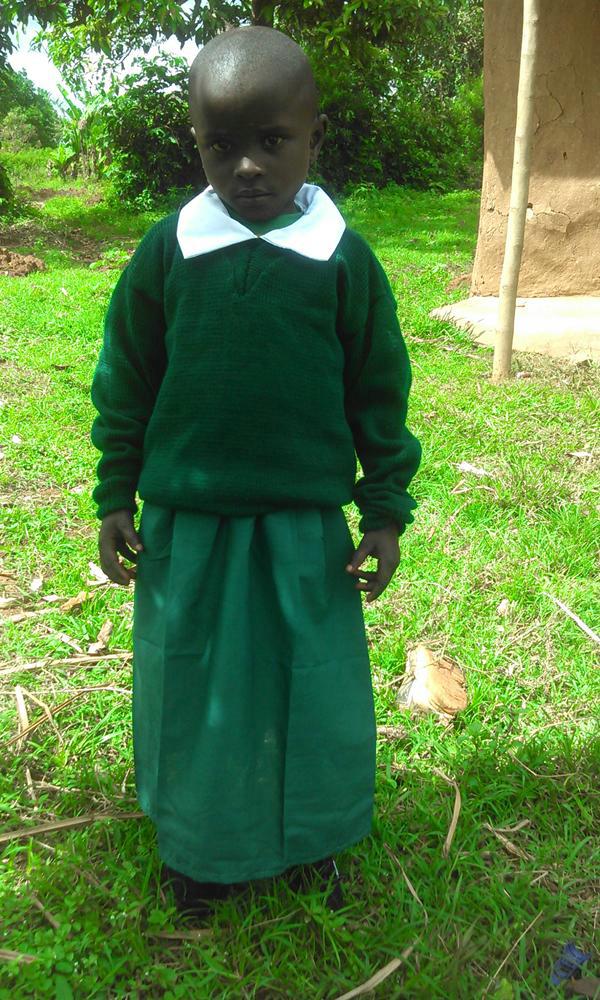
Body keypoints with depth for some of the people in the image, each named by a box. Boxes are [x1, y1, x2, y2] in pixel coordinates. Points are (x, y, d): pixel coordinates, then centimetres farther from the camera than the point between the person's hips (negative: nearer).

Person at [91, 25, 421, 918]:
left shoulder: (343, 258, -6)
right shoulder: (166, 251, -4)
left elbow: (380, 391, 1)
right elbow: (125, 381, 4)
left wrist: (386, 511, 1)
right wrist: (114, 497, 4)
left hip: (306, 527, 0)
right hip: (188, 525, 1)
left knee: (313, 689, 14)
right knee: (192, 686, 15)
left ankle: (311, 838, 41)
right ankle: (202, 844, 41)